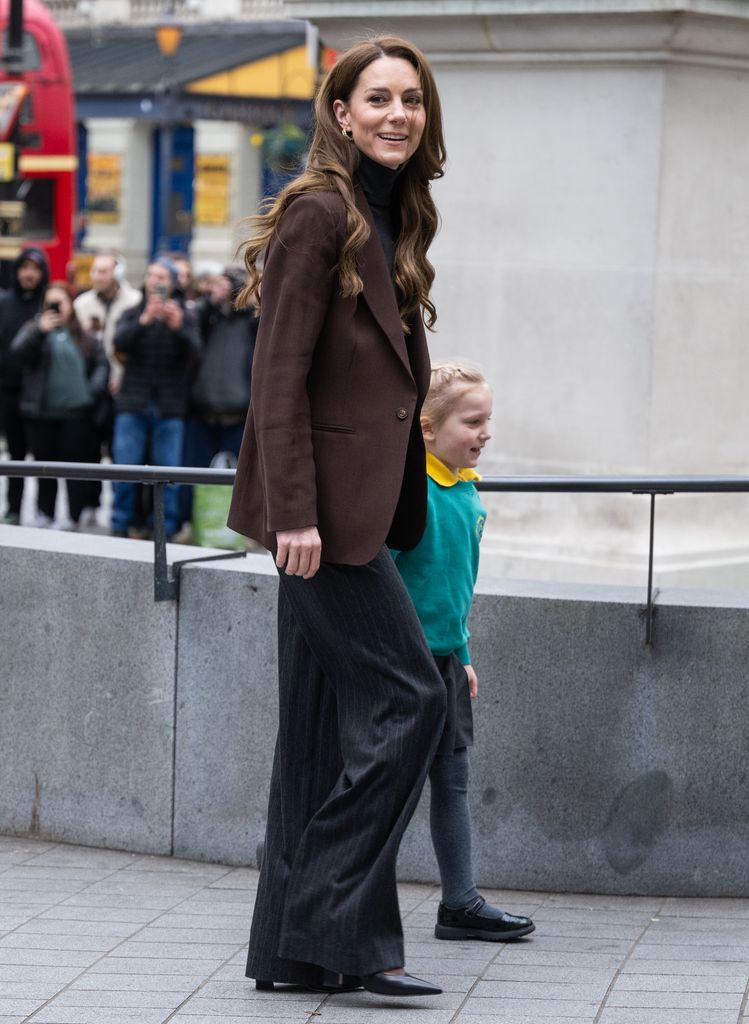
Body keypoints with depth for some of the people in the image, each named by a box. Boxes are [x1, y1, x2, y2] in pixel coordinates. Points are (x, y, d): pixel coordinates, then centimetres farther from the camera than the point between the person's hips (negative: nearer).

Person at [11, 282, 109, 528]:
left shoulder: (85, 335, 8)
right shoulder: (34, 329, 5)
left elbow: (102, 363, 8)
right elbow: (19, 351, -13)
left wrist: (95, 389, -9)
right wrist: (40, 330, -27)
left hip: (77, 413, 0)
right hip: (41, 413, 0)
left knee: (76, 465, -2)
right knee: (45, 464, 8)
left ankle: (74, 516, 2)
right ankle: (47, 515, 18)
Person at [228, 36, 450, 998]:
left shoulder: (395, 220, 16)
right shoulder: (317, 215, -11)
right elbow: (280, 376, -15)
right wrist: (293, 512, -20)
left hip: (360, 505, 9)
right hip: (323, 505, -9)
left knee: (327, 720, 9)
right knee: (407, 696, -10)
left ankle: (295, 945, 14)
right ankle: (341, 926, -4)